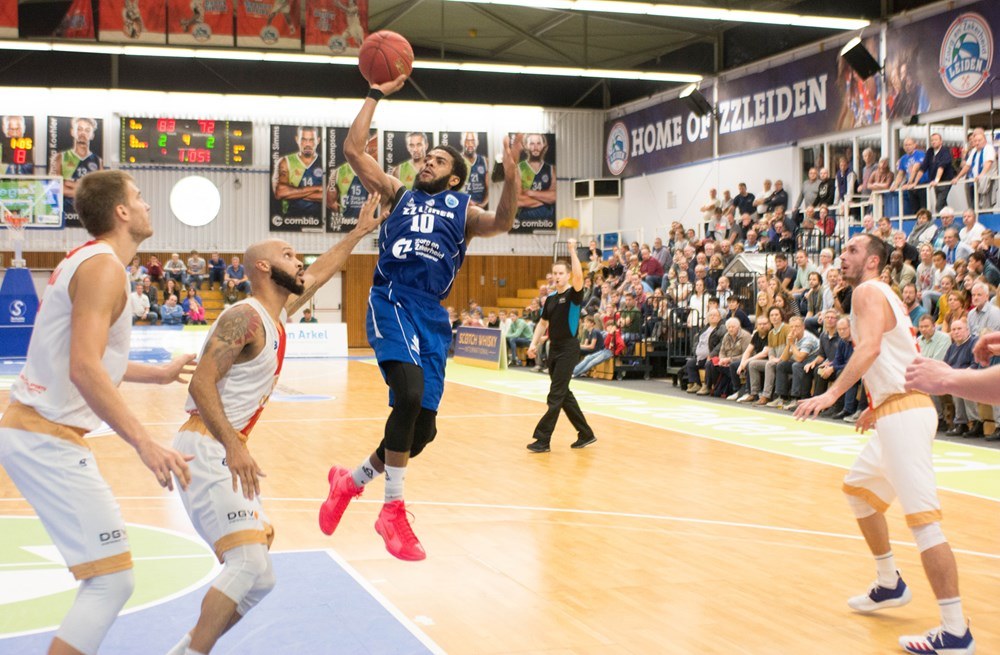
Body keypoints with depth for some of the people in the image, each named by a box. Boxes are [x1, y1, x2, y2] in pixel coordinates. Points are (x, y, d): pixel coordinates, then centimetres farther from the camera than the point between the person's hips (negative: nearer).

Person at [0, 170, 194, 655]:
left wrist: (158, 374, 35)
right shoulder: (103, 267, -15)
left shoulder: (86, 260, 15)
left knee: (104, 574, 21)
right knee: (113, 579, -10)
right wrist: (144, 443, -32)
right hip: (48, 438, -11)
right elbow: (84, 368, -28)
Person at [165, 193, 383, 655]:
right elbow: (202, 383, -20)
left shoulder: (277, 315, 14)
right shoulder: (245, 317, -13)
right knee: (251, 567, -20)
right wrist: (234, 446, -27)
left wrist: (359, 232, 33)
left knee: (256, 574, 10)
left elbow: (319, 275, 30)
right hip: (206, 450, -10)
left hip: (229, 451, 10)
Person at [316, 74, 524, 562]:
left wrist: (510, 175, -21)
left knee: (423, 428, 3)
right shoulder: (398, 194, 18)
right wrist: (376, 94, 11)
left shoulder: (463, 209, 17)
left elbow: (501, 223, -5)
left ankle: (350, 481, 27)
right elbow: (353, 149, 11)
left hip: (433, 315, 3)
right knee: (409, 397, -26)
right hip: (392, 302, -3)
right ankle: (393, 510, -11)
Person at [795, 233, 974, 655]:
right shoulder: (883, 294, 23)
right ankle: (890, 586, 34)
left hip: (903, 412, -11)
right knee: (857, 487, 26)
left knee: (923, 518, -14)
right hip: (897, 410, 11)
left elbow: (870, 347, -24)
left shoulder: (867, 291, -7)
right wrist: (876, 407, 35)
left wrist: (833, 393, -31)